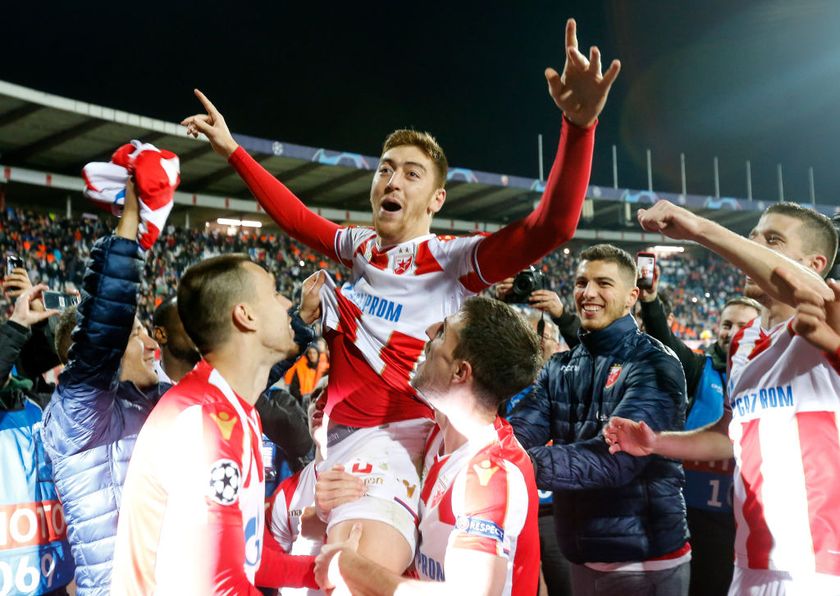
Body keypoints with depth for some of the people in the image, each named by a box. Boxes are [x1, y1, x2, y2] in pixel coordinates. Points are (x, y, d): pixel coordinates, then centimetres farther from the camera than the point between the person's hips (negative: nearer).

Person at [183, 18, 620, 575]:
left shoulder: (454, 260, -8)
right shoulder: (361, 247, 10)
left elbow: (550, 228, -21)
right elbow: (297, 218, 27)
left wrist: (579, 125, -33)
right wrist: (233, 150, 29)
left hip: (395, 439, -7)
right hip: (338, 438, 7)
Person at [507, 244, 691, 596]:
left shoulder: (654, 366, -12)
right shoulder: (559, 369, 7)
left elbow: (617, 456, -25)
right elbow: (519, 431, -7)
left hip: (645, 559, -5)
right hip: (581, 558, 6)